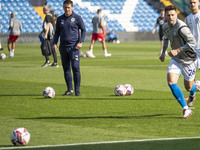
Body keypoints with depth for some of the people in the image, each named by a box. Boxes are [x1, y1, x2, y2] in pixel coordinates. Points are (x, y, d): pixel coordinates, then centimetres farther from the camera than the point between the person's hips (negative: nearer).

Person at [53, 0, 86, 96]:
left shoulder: (77, 18, 1)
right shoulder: (60, 19, 12)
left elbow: (83, 30, 4)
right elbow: (57, 32, 18)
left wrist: (80, 42, -9)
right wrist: (55, 43, 4)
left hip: (74, 47, -4)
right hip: (63, 47, 4)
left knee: (75, 68, -11)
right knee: (66, 69, 5)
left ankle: (77, 90, -6)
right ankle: (69, 90, 12)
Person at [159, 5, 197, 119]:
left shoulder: (181, 27, -26)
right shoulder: (165, 27, 0)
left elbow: (192, 42, -26)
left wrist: (177, 51, -27)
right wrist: (163, 52, 14)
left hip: (188, 59, -6)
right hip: (176, 59, 6)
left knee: (188, 87, 8)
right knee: (171, 82, -16)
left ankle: (192, 94, 51)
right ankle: (186, 109, -9)